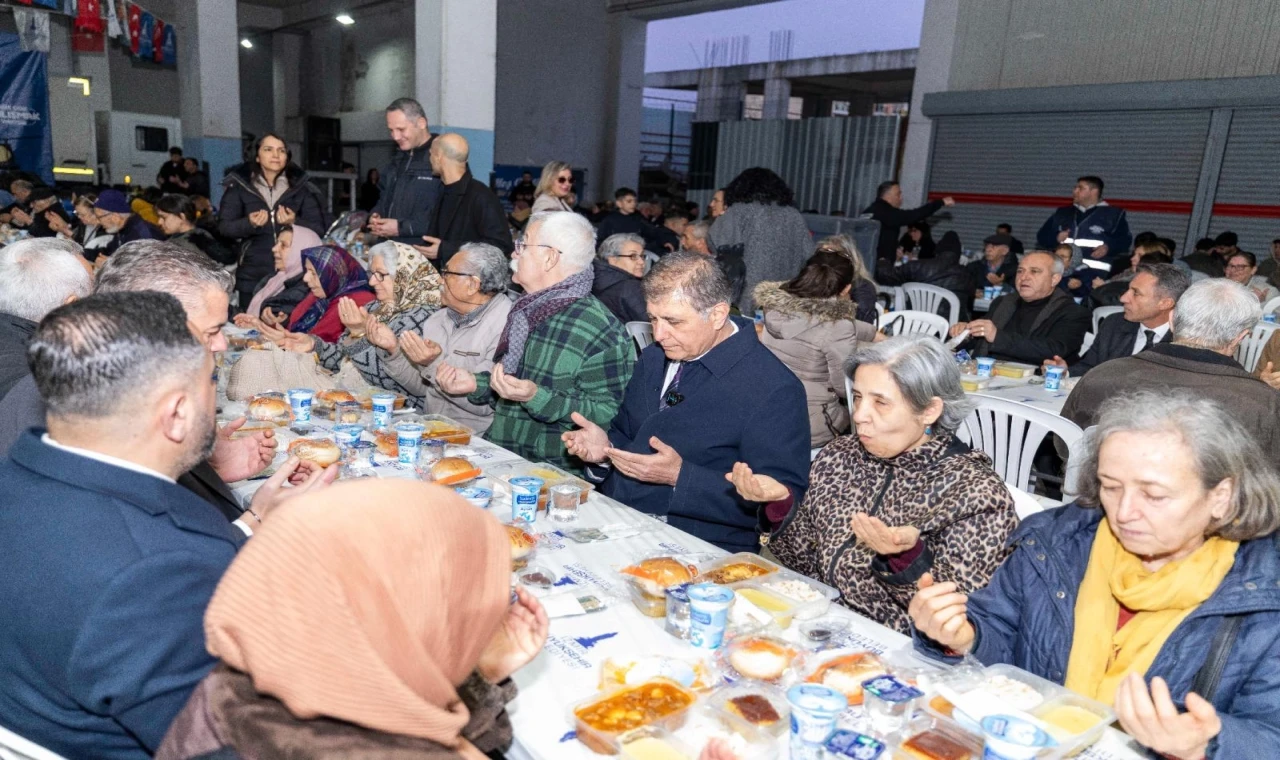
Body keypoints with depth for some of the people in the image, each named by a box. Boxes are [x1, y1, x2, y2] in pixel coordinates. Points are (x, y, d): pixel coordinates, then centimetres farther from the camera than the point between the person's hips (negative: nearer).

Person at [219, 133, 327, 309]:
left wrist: (294, 222, -18)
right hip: (253, 276, 0)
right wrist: (249, 223, -19)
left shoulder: (301, 187, 4)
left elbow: (319, 229, 1)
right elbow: (224, 227, 1)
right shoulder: (239, 185, 3)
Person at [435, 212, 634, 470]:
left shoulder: (601, 329, -14)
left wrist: (536, 397, -27)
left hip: (554, 477, -7)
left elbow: (607, 416, -19)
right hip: (499, 461, 7)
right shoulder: (527, 312, 12)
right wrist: (475, 383, 9)